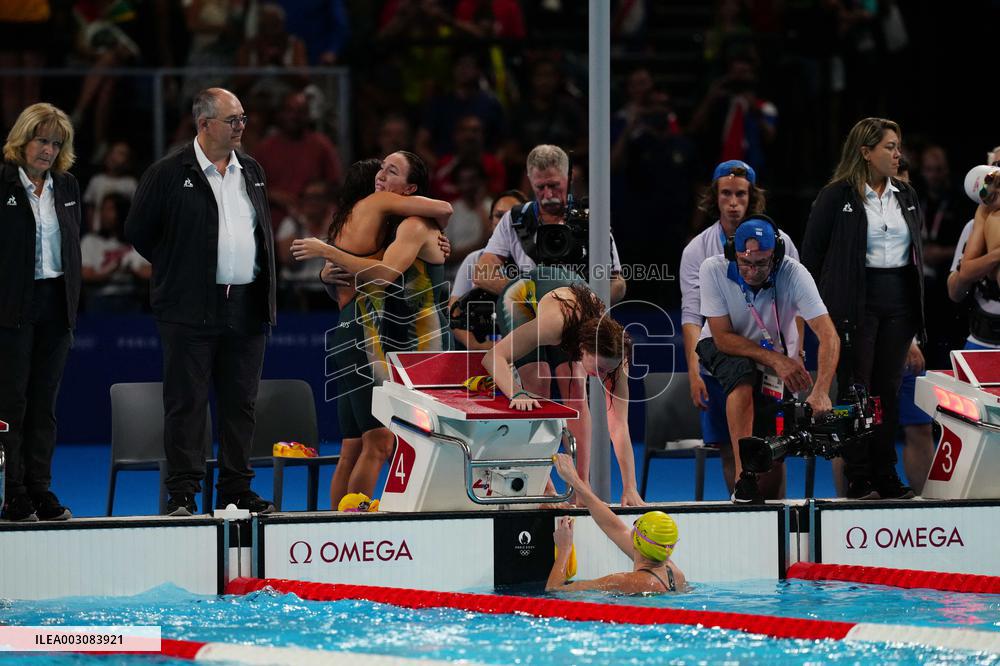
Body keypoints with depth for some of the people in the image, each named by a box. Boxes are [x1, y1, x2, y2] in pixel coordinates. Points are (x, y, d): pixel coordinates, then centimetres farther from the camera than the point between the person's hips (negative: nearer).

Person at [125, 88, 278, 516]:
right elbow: (138, 232, 1)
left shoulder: (251, 171, 14)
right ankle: (182, 494, -1)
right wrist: (177, 272, 4)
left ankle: (236, 489, 14)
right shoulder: (169, 174, -4)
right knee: (187, 403, -4)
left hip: (246, 307, 5)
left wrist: (265, 295, 16)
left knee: (241, 402, 8)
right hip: (191, 310, -5)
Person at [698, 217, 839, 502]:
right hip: (722, 349, -1)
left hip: (777, 356, 1)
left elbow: (828, 335, -35)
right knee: (743, 377, -36)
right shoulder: (713, 270, -27)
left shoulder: (794, 274, -29)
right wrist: (774, 359, -36)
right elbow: (723, 337, -24)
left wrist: (821, 392, -49)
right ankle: (743, 482, -38)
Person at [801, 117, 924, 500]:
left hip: (898, 301, 5)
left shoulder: (906, 196, 13)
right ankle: (858, 479, 2)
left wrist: (918, 306, 13)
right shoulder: (837, 196, -4)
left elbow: (917, 250, 19)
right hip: (855, 303, -5)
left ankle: (886, 476, 10)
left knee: (888, 390, 6)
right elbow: (811, 253, -2)